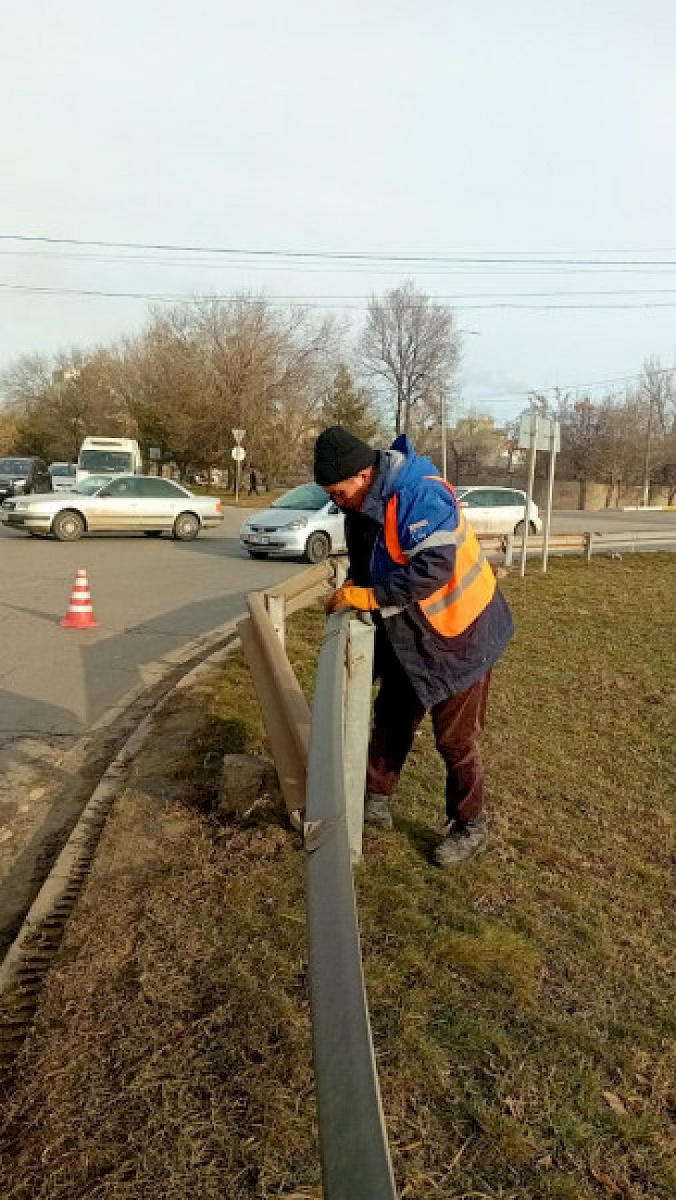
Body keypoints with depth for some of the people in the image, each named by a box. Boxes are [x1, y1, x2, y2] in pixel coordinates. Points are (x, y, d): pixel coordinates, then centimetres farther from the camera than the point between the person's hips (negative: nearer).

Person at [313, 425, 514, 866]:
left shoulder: (419, 496, -29)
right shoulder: (363, 505, -1)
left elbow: (433, 569, -38)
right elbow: (370, 564, 12)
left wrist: (368, 596, -32)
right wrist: (351, 589, -8)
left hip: (459, 634, -8)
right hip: (407, 636, 8)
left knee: (455, 737, 3)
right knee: (391, 718, 17)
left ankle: (470, 827, 21)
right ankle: (376, 800, 34)